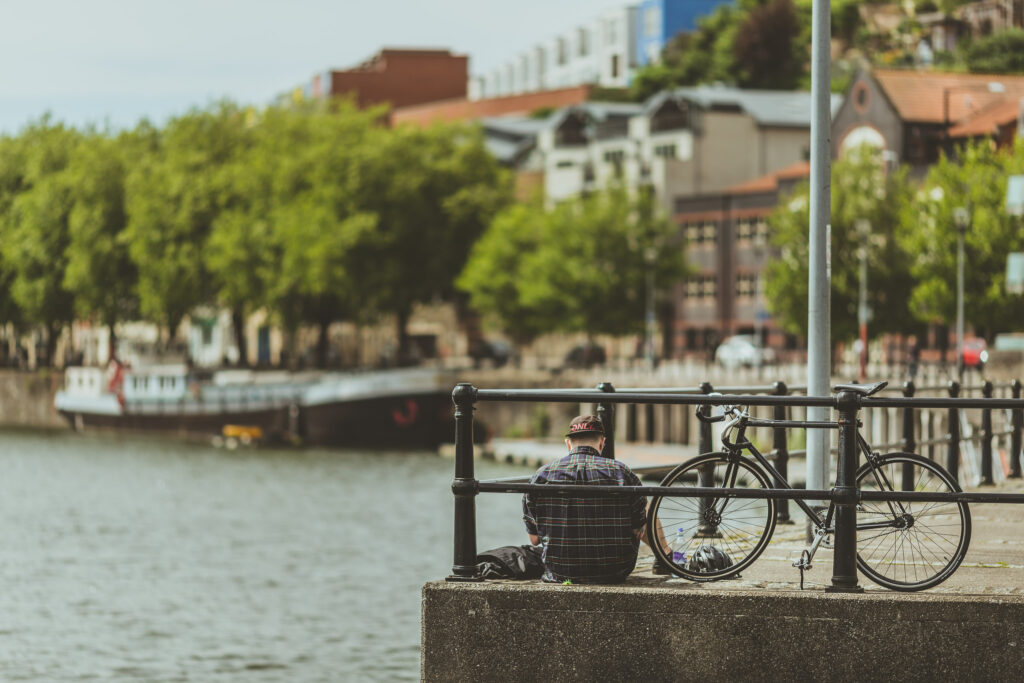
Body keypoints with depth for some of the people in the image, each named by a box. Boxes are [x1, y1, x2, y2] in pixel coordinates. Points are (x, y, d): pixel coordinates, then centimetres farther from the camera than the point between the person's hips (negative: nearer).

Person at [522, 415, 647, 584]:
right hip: (615, 575, -1)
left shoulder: (542, 475, -5)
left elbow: (534, 539, 1)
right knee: (646, 503, 25)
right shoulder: (621, 473, -8)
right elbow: (638, 532, 0)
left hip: (559, 575, 1)